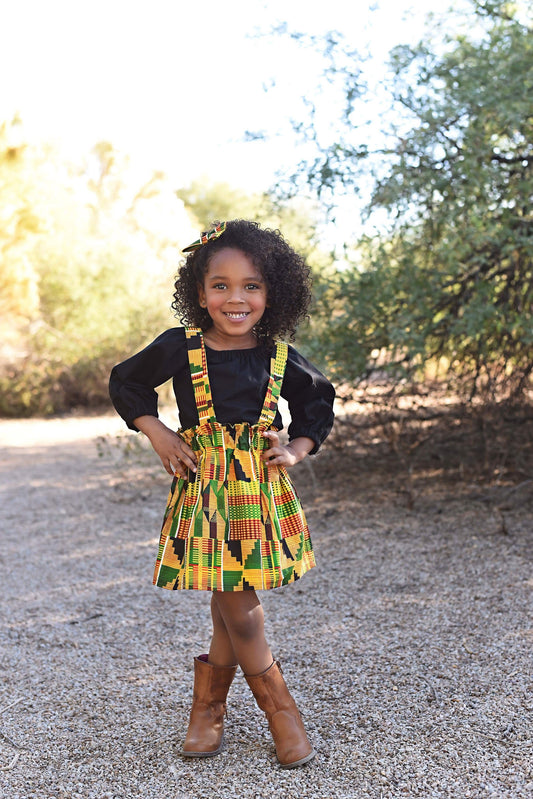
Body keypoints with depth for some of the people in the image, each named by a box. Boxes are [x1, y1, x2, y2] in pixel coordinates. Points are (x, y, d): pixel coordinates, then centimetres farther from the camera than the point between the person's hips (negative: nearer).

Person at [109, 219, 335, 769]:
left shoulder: (279, 358, 0)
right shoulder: (180, 347, -6)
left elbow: (320, 403, 17)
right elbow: (126, 382, 10)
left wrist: (296, 449, 3)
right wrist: (157, 434, 0)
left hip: (261, 486, 2)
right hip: (204, 485, -2)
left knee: (233, 603, 8)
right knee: (237, 608, 0)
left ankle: (208, 702, 31)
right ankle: (279, 707, 21)